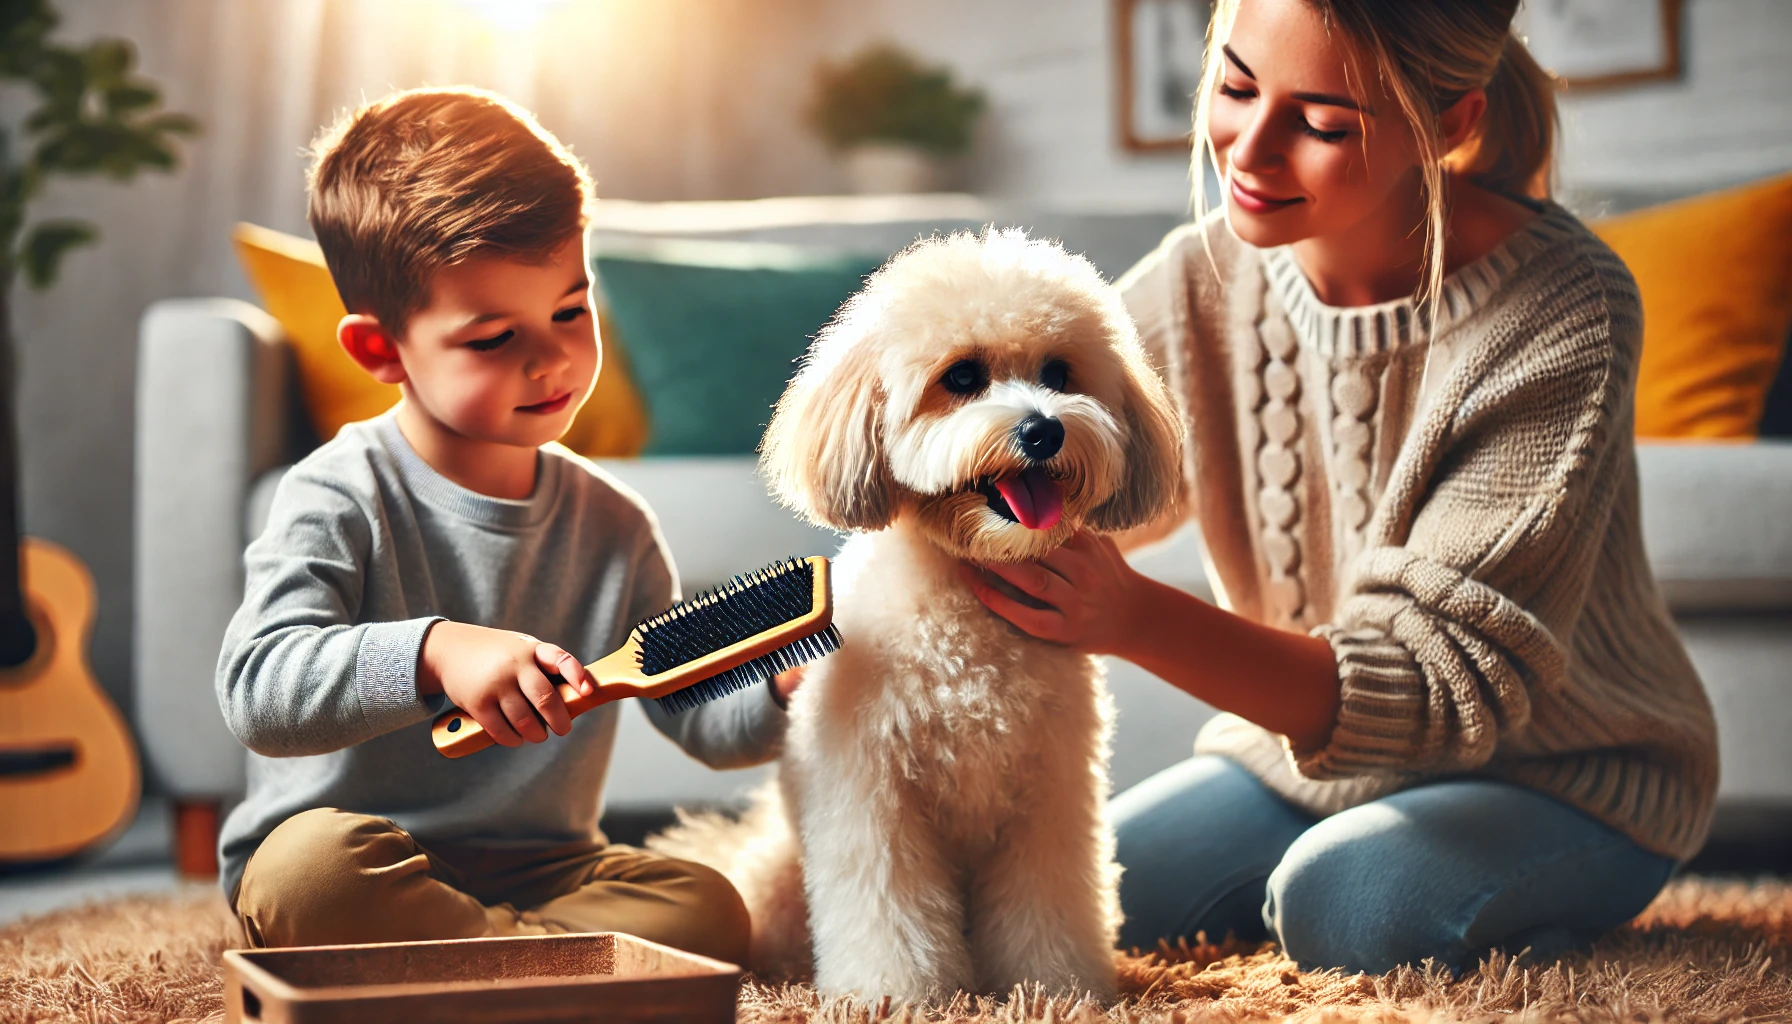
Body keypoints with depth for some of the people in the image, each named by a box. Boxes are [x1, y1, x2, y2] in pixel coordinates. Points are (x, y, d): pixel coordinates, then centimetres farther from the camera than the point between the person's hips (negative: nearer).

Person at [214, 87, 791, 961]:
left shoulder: (612, 528, 5)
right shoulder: (338, 502, -9)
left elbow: (701, 716, 9)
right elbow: (257, 689, -23)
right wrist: (433, 654, -39)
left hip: (539, 875, 4)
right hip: (346, 880, -3)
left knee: (709, 911, -19)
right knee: (315, 861, -36)